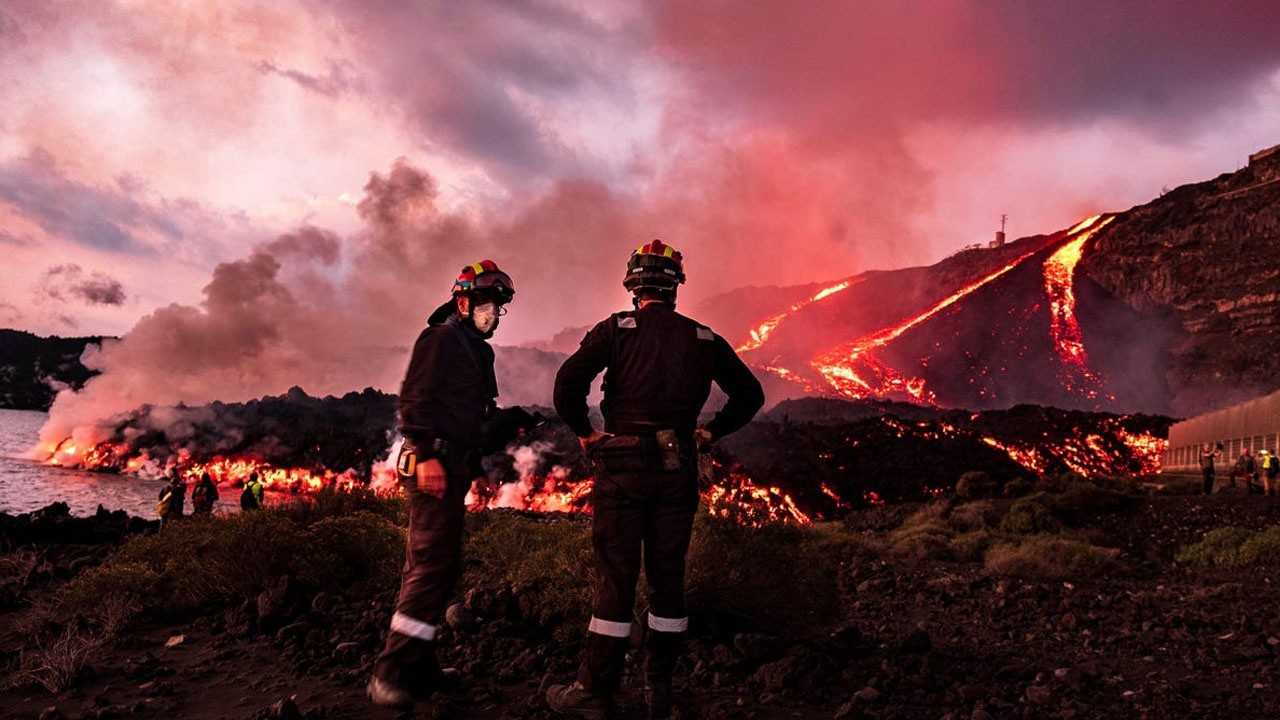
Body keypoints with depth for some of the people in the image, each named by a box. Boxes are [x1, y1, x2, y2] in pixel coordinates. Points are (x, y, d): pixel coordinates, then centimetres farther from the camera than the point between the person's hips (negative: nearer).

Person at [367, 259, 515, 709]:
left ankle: (419, 667, 20)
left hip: (451, 467, 10)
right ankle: (392, 672, -12)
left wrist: (475, 470, 25)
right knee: (434, 563, -15)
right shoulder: (441, 339, -5)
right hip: (432, 465, -10)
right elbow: (414, 399, -16)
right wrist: (428, 455, -24)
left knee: (430, 567, 12)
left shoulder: (477, 350, 24)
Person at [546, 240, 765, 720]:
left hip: (623, 465, -3)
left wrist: (582, 431, 1)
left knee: (615, 577, 1)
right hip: (679, 470, 3)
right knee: (668, 576, 11)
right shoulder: (704, 339, 8)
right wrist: (710, 432, 18)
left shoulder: (617, 329, -1)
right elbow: (750, 394, 12)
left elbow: (568, 380, -13)